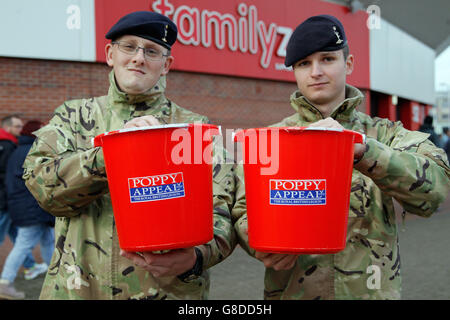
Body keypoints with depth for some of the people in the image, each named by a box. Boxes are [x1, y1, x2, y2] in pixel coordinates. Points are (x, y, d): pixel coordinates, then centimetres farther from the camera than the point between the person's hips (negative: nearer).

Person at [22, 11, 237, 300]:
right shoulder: (74, 116, 7)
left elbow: (221, 210, -5)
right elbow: (42, 184, -9)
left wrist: (194, 257, -25)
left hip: (169, 290, -1)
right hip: (77, 288, 1)